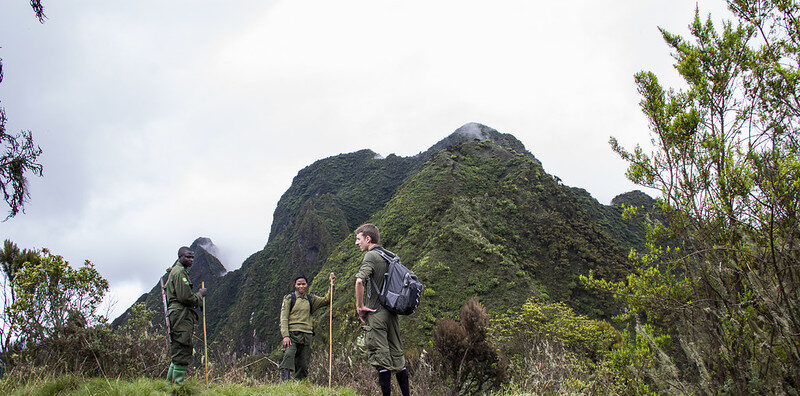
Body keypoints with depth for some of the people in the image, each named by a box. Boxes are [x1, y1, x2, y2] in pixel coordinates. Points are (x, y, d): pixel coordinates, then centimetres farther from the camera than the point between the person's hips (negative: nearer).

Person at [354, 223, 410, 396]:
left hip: (376, 313, -8)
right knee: (397, 355, 12)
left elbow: (360, 280, -26)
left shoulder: (370, 256, -10)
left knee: (381, 358, -3)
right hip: (392, 312, 8)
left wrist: (359, 306, -15)